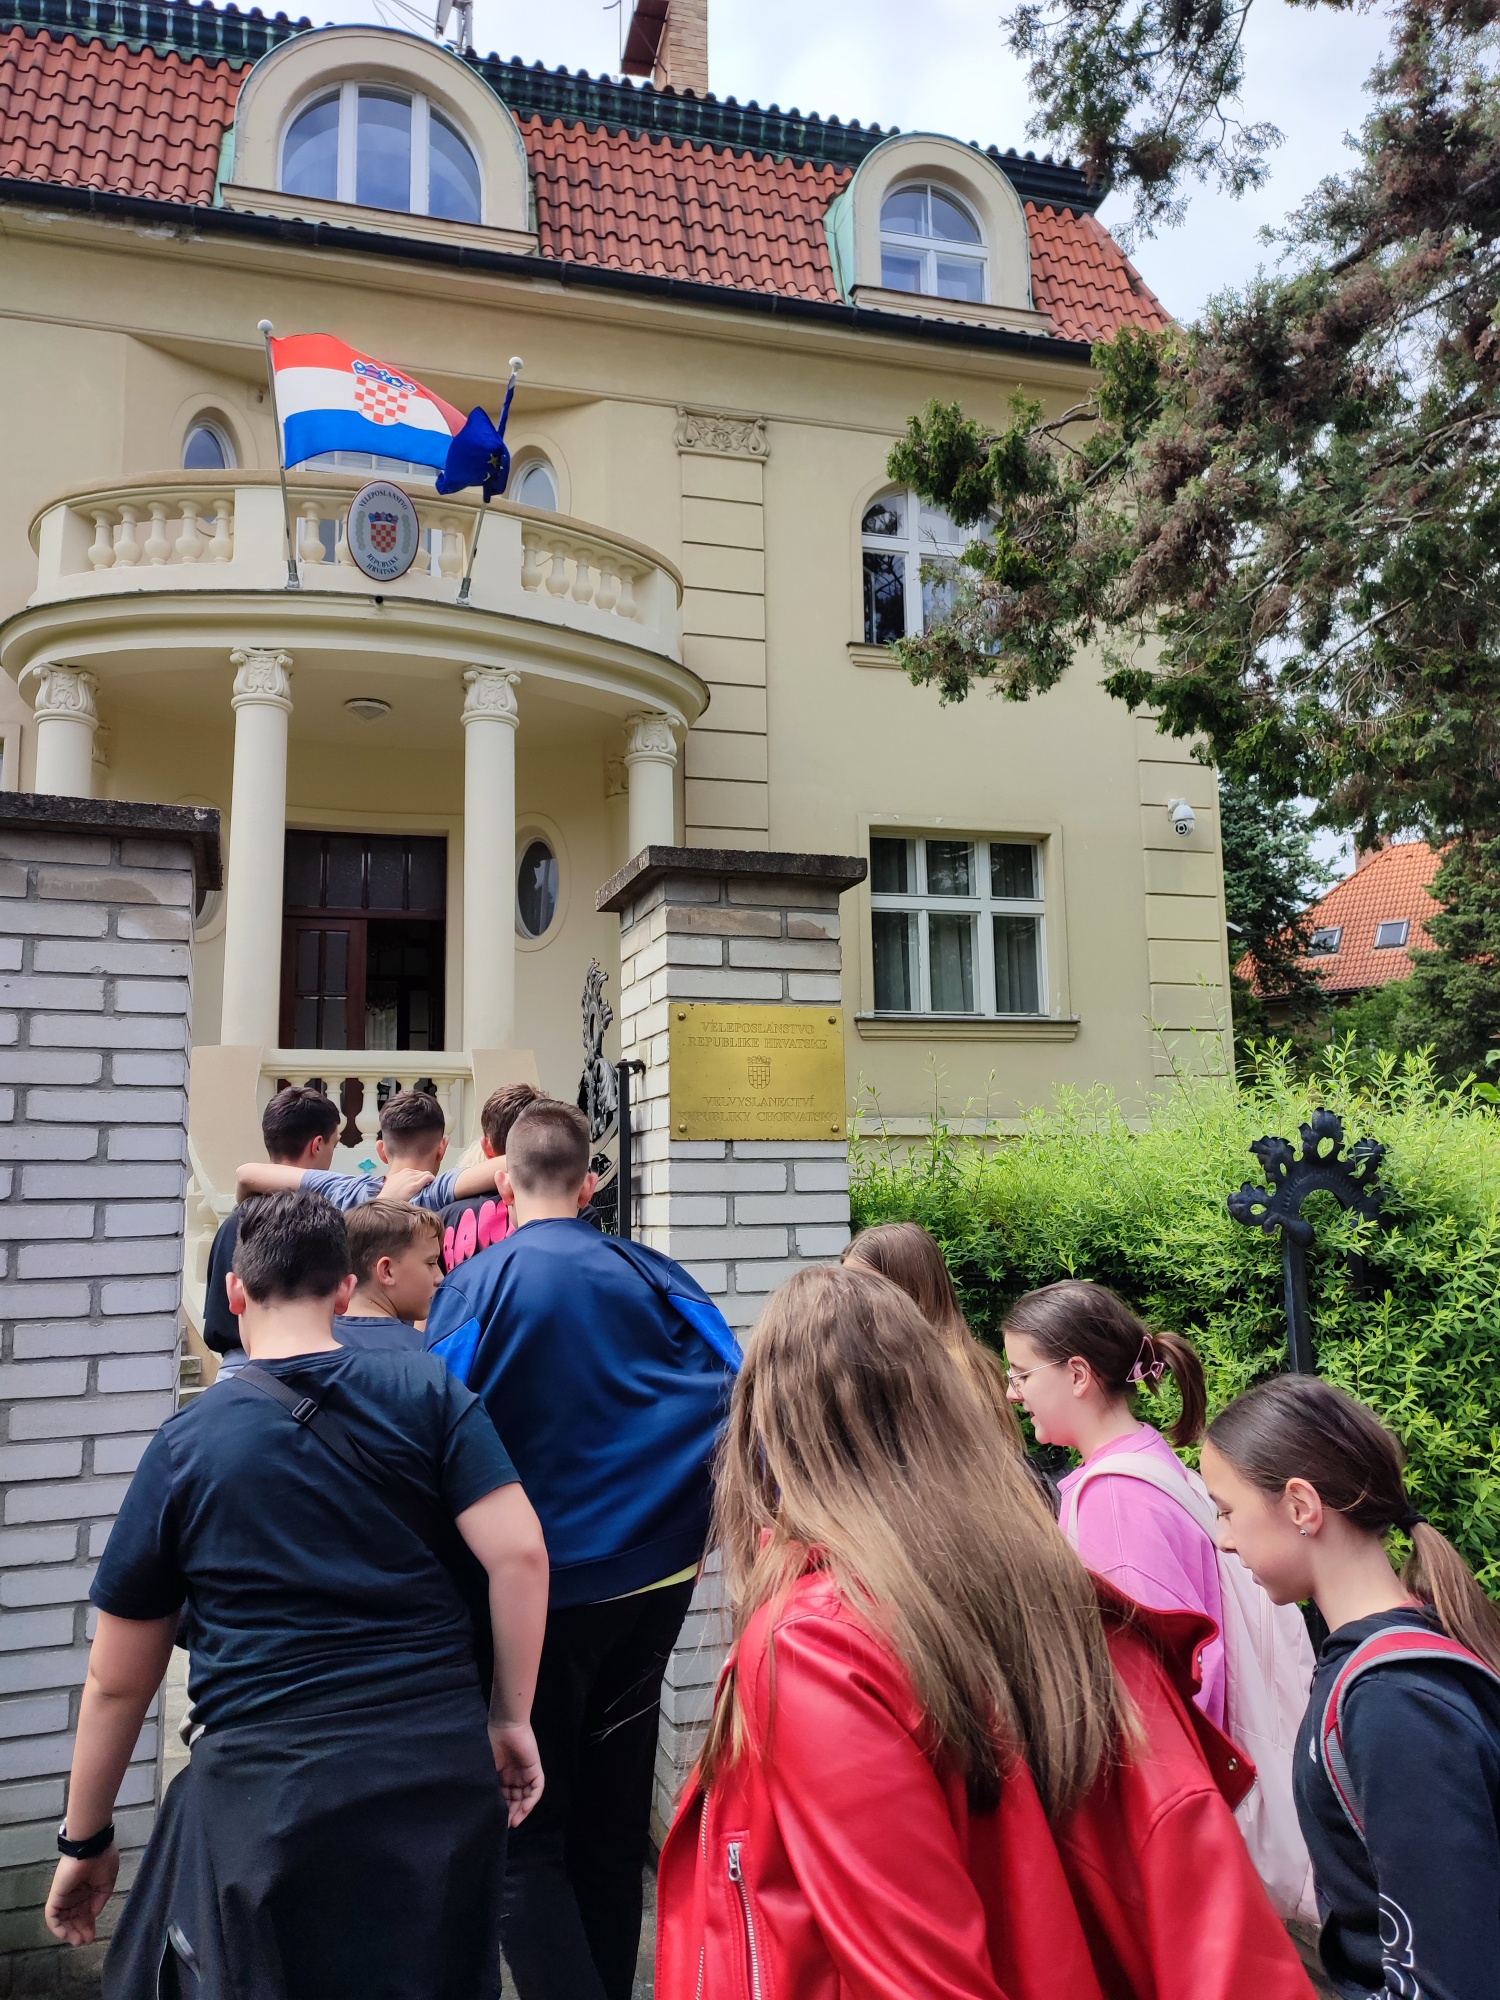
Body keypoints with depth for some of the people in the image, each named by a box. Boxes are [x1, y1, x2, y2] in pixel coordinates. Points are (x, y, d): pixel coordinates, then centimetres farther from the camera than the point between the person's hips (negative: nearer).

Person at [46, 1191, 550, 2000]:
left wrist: (86, 1841, 19)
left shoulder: (185, 1443, 0)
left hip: (268, 1790, -2)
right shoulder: (429, 1393, -2)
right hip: (444, 1772, 2)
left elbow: (117, 1681, 6)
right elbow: (520, 1554, -10)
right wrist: (512, 1718, 2)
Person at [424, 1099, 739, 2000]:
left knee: (527, 1837, 10)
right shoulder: (648, 1273, -2)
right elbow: (735, 1385, -9)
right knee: (613, 1822, 20)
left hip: (539, 1588, -4)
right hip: (652, 1576, 4)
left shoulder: (476, 1285, -11)